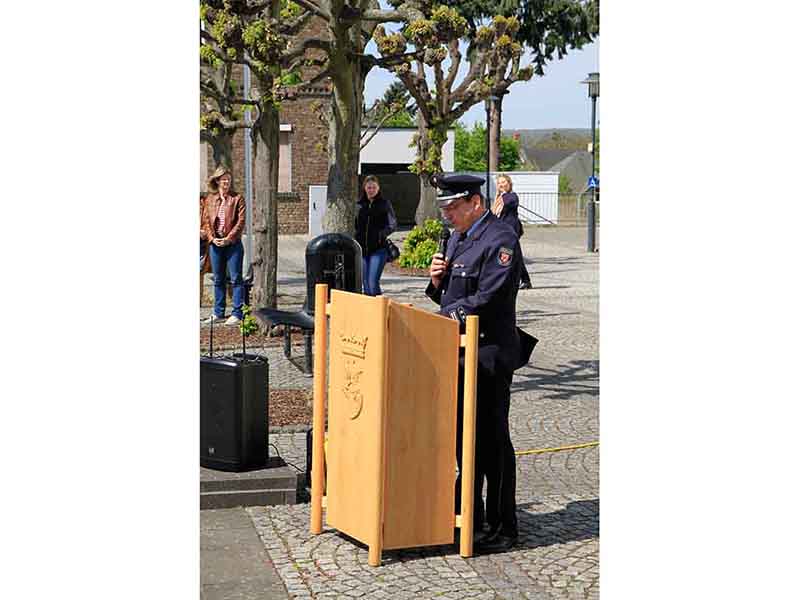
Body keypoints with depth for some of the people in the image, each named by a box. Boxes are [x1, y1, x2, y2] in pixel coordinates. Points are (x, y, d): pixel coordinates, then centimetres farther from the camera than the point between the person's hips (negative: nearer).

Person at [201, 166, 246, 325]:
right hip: (214, 243, 4)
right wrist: (212, 238, -6)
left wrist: (228, 239, -14)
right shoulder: (210, 199, 10)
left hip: (233, 243, -4)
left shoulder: (237, 199, -1)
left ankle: (237, 313, -1)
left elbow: (241, 222, -7)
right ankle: (218, 312, 19)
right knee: (218, 279, 11)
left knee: (236, 279, -3)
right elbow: (205, 221, 8)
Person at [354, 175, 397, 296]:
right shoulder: (359, 205, 10)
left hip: (378, 249, -4)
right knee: (366, 285, 7)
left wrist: (384, 232, -28)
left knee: (373, 283, -15)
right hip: (362, 249, 4)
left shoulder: (384, 204, 2)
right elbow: (355, 226, 17)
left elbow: (393, 224, -8)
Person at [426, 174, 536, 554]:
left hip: (490, 354, -9)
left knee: (492, 440, -3)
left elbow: (486, 301, -21)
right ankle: (470, 516, 28)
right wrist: (437, 280, 0)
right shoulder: (457, 239, 16)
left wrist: (444, 315, -17)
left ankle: (503, 529, 6)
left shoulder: (500, 240, -14)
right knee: (463, 435, 16)